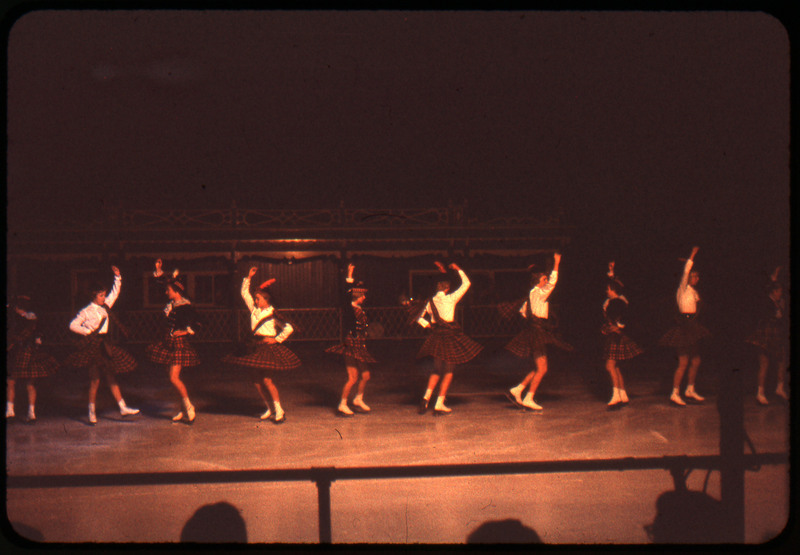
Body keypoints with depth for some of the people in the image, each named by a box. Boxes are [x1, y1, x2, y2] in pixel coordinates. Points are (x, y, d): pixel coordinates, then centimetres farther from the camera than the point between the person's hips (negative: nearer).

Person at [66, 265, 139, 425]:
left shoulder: (105, 306, 11)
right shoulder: (86, 311, -6)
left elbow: (115, 293, 19)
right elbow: (73, 325, -6)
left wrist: (117, 277, 11)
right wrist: (88, 332, -10)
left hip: (104, 344, 6)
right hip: (92, 345, -6)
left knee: (111, 377, 7)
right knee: (94, 379, -4)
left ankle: (123, 408, 7)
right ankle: (92, 413, 3)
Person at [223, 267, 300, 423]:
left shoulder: (273, 313, -8)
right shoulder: (254, 309, 10)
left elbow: (289, 328, -11)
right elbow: (244, 293, 17)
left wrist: (277, 340, -9)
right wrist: (249, 277, 11)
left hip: (269, 346, -7)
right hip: (257, 347, 7)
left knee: (267, 379, -14)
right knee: (256, 380, 6)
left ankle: (279, 411, -9)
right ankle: (269, 410, 17)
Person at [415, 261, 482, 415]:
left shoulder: (431, 301, 5)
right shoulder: (451, 299, -9)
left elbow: (420, 319, 14)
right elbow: (466, 283, -1)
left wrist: (429, 326, 9)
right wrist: (458, 269, 8)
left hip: (436, 337, 5)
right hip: (450, 336, -5)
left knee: (437, 370, 17)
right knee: (449, 371, 4)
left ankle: (427, 395, -3)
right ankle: (439, 405, 1)